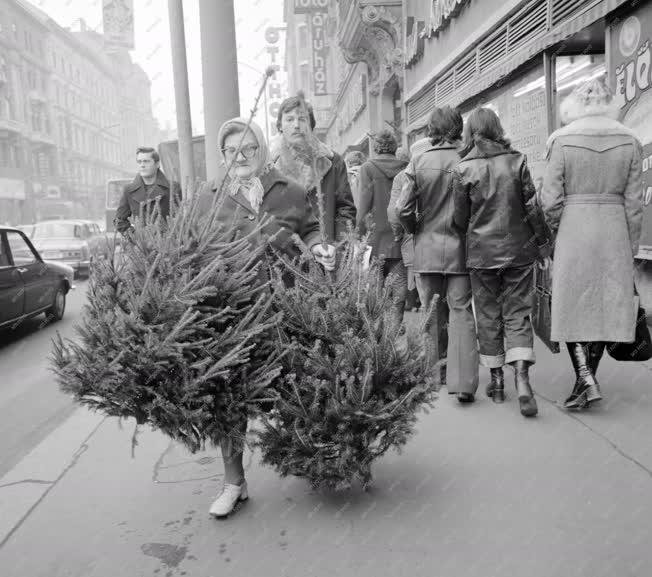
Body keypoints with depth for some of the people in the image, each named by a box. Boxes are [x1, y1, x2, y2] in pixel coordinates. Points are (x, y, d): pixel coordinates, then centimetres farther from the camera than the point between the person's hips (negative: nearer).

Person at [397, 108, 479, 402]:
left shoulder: (419, 163, -3)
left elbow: (403, 209, -5)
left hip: (427, 248, 2)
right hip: (460, 248, -1)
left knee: (433, 312, 14)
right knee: (461, 311, 2)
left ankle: (437, 372, 27)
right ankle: (462, 381, -4)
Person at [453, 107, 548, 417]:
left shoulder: (464, 168, -5)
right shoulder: (517, 161, -3)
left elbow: (461, 218, 0)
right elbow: (532, 207, -3)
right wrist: (542, 243, 8)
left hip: (481, 252, -1)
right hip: (518, 249, 1)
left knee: (488, 315, 11)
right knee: (518, 313, 6)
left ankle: (496, 380, 20)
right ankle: (522, 381, -8)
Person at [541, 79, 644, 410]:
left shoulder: (562, 140, -5)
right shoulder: (629, 141, 3)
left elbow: (550, 200, -8)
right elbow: (634, 202, 2)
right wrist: (630, 249, 9)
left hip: (573, 232, -3)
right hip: (614, 233, 3)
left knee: (570, 305, 8)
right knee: (606, 306, 12)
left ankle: (585, 379, -4)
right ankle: (587, 379, 22)